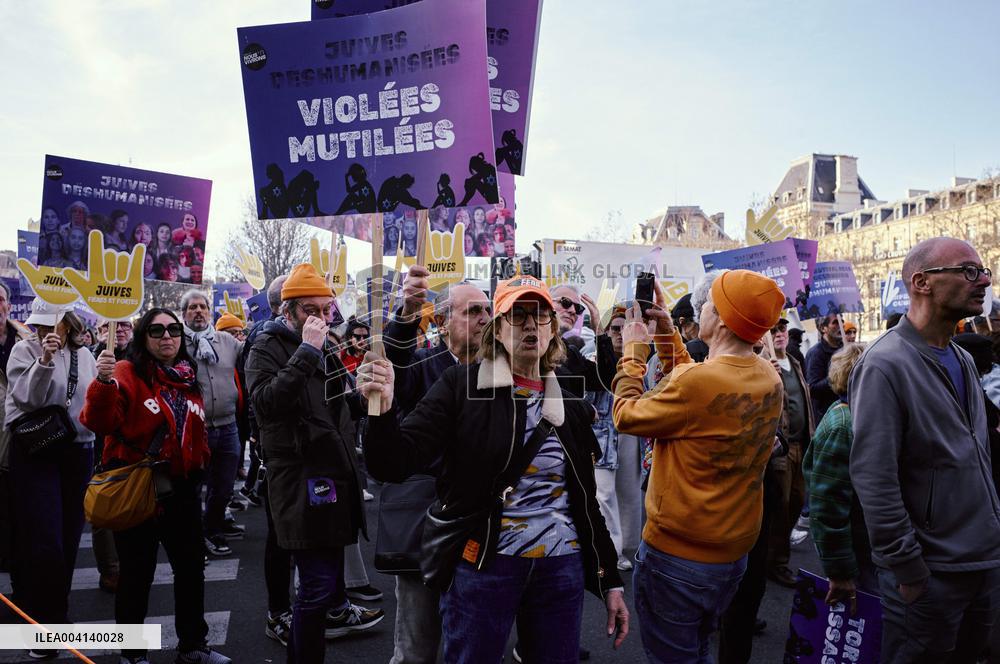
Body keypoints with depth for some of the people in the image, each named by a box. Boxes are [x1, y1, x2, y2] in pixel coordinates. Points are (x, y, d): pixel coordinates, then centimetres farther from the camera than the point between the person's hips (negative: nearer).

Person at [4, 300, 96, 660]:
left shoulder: (84, 355, 8)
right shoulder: (24, 350, -4)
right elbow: (26, 399, -17)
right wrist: (44, 360, -27)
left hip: (77, 452, 4)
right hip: (35, 453, -4)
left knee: (68, 540, 11)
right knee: (44, 542, -7)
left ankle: (57, 612, 28)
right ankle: (39, 624, 8)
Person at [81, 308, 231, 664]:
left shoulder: (188, 379, 9)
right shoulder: (128, 374, -10)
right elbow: (100, 424, -25)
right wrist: (105, 382, -38)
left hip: (182, 488, 6)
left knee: (192, 568, 15)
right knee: (136, 574, 6)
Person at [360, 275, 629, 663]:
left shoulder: (569, 403, 6)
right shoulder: (462, 385, -7)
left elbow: (585, 499, 13)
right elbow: (395, 465, -16)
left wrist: (611, 581, 12)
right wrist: (382, 410, -35)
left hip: (562, 566, 4)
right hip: (483, 566, -3)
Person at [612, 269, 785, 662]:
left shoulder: (698, 381, -26)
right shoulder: (768, 378, -2)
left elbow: (627, 416, -10)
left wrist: (633, 350, 1)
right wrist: (666, 332, 12)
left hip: (677, 555, -7)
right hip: (734, 554, 7)